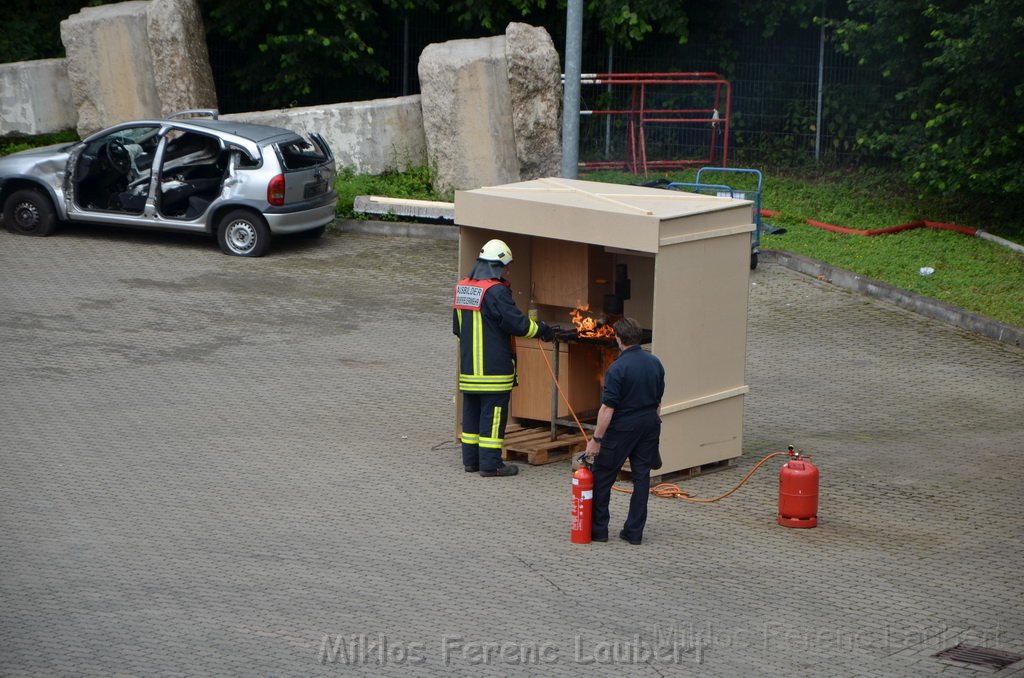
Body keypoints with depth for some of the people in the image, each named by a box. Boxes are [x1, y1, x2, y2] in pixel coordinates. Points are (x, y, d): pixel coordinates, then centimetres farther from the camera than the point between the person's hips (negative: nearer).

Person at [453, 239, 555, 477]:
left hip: (469, 366, 8)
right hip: (494, 366, -8)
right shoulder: (496, 291, -17)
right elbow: (517, 322, -17)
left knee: (472, 412, 14)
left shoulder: (462, 287, 9)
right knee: (493, 414, -2)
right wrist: (541, 329, 0)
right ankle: (490, 464, 1)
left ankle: (470, 459, 20)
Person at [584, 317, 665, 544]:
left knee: (602, 477, 7)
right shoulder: (655, 363, 2)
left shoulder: (618, 368, -19)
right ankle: (634, 532, 9)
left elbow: (608, 408, -20)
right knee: (641, 477, 9)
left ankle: (598, 529, 12)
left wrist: (596, 439, -15)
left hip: (622, 427, -6)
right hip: (649, 425, 6)